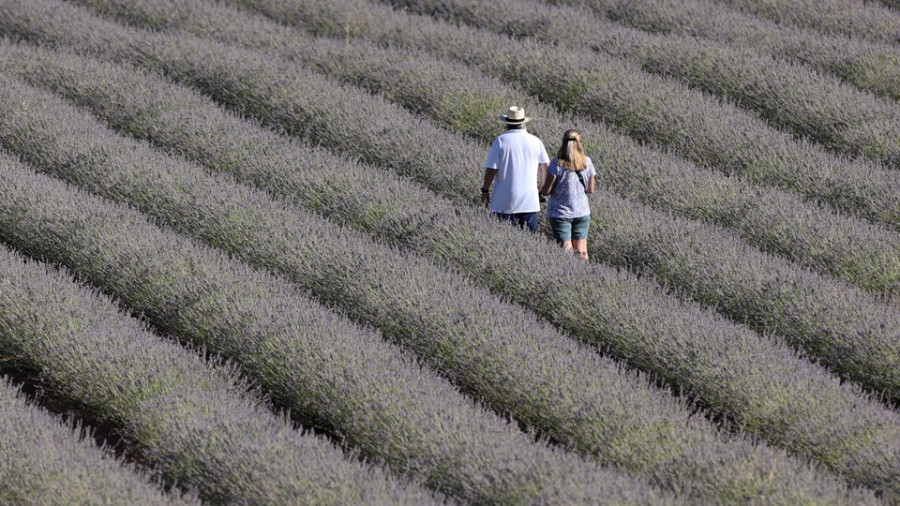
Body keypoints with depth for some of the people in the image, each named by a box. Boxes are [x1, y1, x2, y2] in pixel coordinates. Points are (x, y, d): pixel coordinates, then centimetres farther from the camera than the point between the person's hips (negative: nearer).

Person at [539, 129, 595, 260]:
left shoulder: (557, 163, -15)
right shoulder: (587, 162, -3)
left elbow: (546, 191, -11)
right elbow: (590, 189, 7)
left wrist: (541, 189, 11)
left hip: (560, 213, -3)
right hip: (582, 212, 3)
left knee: (566, 249, -3)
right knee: (581, 251, 9)